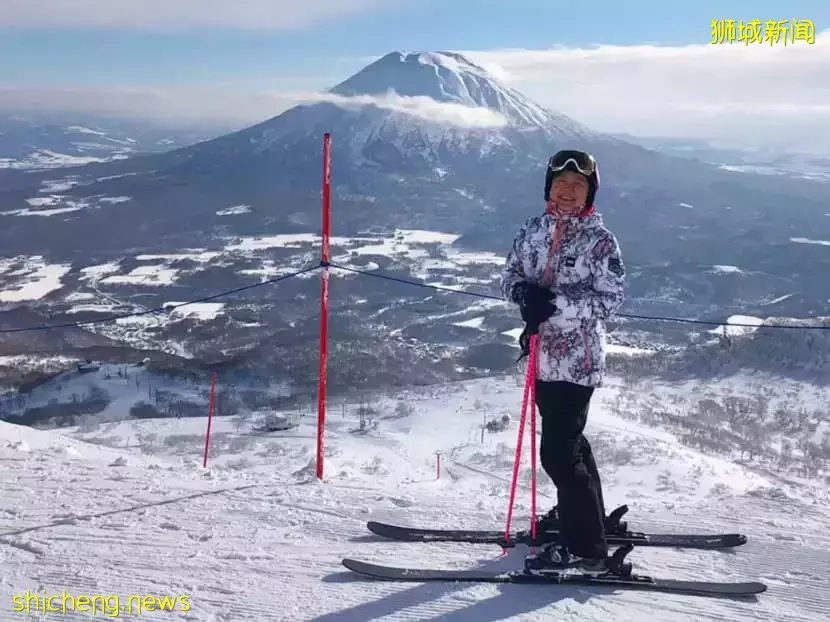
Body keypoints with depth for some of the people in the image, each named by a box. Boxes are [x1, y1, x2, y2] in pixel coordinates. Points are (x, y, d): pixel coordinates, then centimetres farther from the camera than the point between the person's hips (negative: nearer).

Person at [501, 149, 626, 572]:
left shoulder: (599, 240, -9)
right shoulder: (534, 230, 8)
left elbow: (611, 299, -14)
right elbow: (510, 275, 10)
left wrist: (556, 303, -25)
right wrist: (524, 292, -14)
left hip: (577, 358, -7)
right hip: (543, 354, 7)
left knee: (559, 451, -9)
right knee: (567, 441, 21)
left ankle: (585, 546, 3)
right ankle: (583, 516, 41)